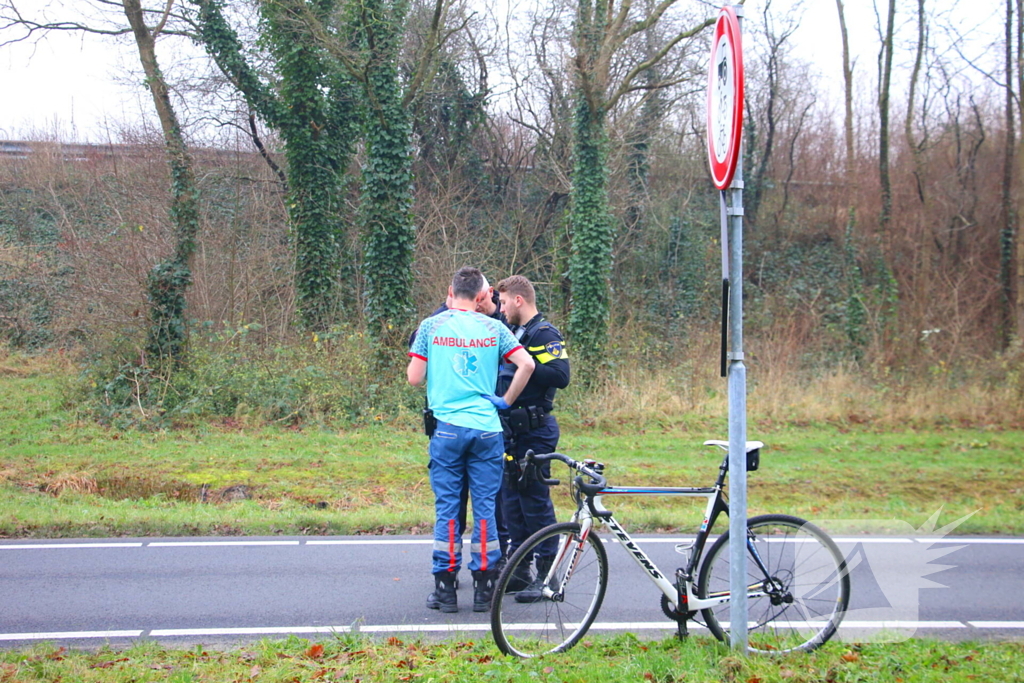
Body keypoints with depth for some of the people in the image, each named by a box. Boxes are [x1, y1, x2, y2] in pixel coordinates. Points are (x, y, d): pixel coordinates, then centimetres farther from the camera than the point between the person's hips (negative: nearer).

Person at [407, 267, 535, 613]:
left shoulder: (431, 326, 2)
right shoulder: (493, 328, 4)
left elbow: (414, 377, -1)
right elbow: (527, 364, -4)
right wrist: (506, 401, 8)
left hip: (447, 428, -1)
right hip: (487, 428, 1)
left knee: (446, 509, 6)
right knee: (485, 507, 7)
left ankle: (445, 589, 10)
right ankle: (484, 590, 11)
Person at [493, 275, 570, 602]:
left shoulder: (544, 334, -11)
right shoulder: (514, 333, 17)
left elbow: (561, 375, -23)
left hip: (535, 431, -9)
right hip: (512, 428, 9)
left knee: (535, 499, -6)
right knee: (512, 499, 12)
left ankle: (547, 574, 2)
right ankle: (519, 571, 20)